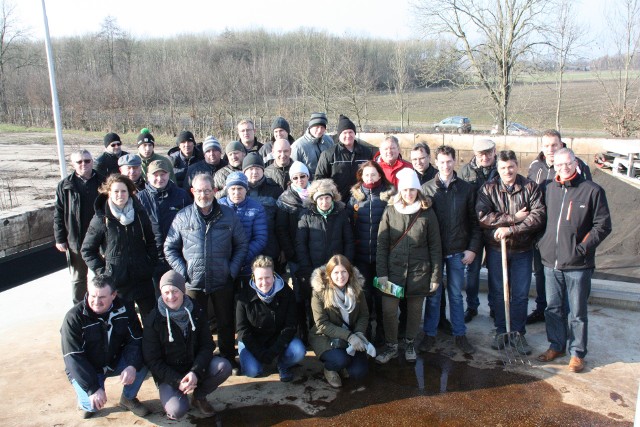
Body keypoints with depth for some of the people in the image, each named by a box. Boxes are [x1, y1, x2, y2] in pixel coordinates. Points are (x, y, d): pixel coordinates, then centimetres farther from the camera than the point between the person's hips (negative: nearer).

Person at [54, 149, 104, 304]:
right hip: (76, 241, -1)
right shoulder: (65, 186, -3)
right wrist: (60, 239, -5)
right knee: (78, 279, 12)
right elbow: (58, 214, -2)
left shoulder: (102, 182, -1)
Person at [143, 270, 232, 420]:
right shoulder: (153, 320, -13)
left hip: (195, 366, 3)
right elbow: (152, 360, -11)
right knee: (177, 410, -28)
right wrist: (177, 381, -22)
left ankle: (199, 397, 3)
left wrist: (196, 372, -24)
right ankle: (170, 395, 9)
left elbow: (207, 346, -7)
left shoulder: (197, 312, -6)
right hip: (169, 374, -3)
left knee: (224, 367, -25)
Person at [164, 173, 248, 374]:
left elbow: (242, 245, 5)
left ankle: (228, 358, 32)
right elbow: (169, 248, 4)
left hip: (223, 281, 0)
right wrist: (183, 271, -7)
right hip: (193, 282, 0)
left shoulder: (228, 215, -1)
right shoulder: (183, 217, -1)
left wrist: (232, 270, -4)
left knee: (226, 322, 13)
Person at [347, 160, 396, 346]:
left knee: (381, 292, 9)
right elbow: (348, 224, 4)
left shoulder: (389, 195, -2)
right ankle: (364, 330, 27)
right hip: (361, 254, 2)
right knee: (364, 293, 11)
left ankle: (381, 331, 25)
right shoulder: (355, 197, 4)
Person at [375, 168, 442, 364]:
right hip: (394, 269, 0)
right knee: (388, 309, -1)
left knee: (415, 309, 11)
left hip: (419, 271, 0)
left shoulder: (427, 213, -3)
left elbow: (435, 247, 0)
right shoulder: (390, 211, -1)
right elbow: (381, 244, -1)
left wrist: (436, 276, -2)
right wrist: (381, 273, -7)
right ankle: (391, 346, 21)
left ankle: (410, 343, 35)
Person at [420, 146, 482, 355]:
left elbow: (474, 221, 4)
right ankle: (429, 334, 21)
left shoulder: (466, 188, 2)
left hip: (458, 251, 1)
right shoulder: (427, 188, -1)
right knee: (433, 294, 8)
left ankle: (459, 335, 24)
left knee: (456, 294, 11)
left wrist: (473, 249, -2)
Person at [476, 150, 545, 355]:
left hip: (522, 250, 0)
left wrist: (510, 229, -23)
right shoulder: (488, 188, -3)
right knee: (498, 292, 12)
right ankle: (501, 331, 27)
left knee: (521, 294, 8)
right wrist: (514, 218, -19)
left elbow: (539, 215, -15)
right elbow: (482, 216, -17)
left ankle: (518, 333, 24)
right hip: (496, 249, 0)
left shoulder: (530, 187, -4)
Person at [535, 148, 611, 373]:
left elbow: (603, 225, -6)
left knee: (577, 312, 7)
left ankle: (577, 353, 21)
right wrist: (542, 244, 7)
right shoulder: (550, 189, 7)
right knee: (553, 308, 15)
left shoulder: (592, 190, -7)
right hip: (551, 261, 4)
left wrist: (582, 248, -12)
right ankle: (556, 346, 31)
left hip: (577, 264, -4)